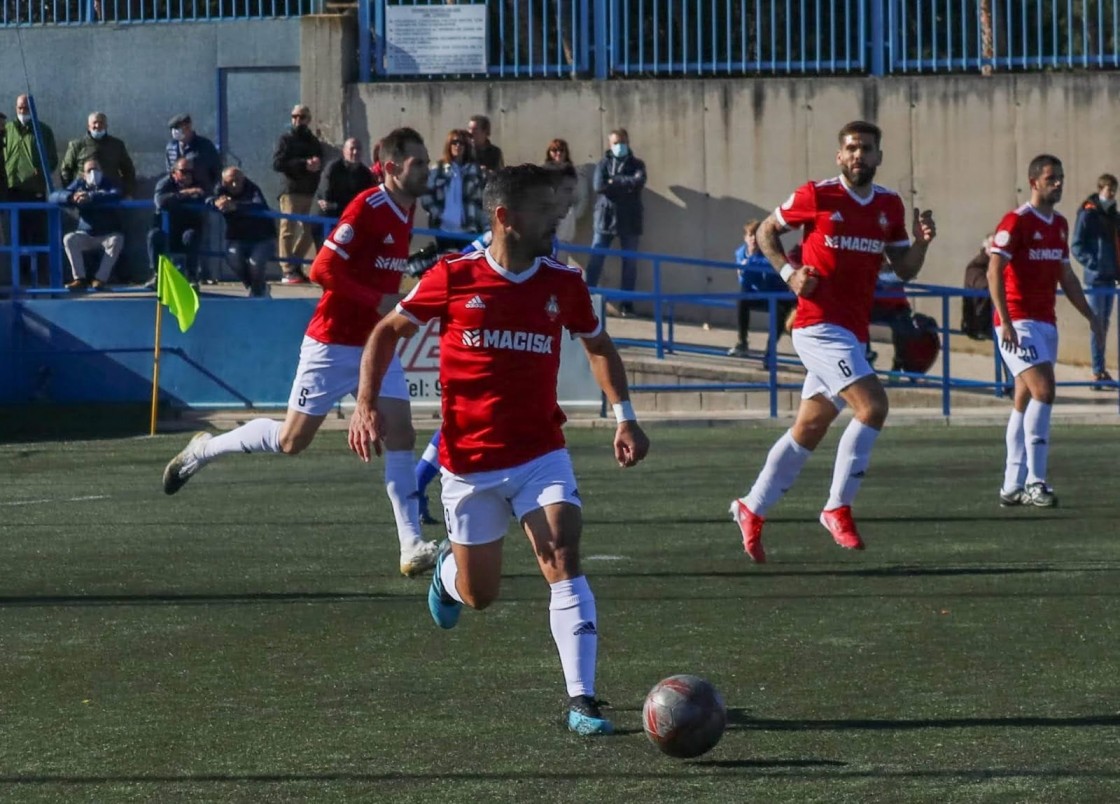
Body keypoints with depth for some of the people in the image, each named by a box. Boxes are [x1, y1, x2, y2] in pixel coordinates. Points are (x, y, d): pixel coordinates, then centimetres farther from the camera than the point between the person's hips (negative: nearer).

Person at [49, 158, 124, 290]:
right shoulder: (79, 184, 7)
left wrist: (91, 197, -37)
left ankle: (100, 278, -27)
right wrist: (71, 197, -26)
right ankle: (79, 278, -23)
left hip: (108, 234, -2)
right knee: (69, 239, -25)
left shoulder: (109, 184, 0)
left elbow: (115, 195, -25)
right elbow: (54, 196, -4)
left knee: (117, 240, -33)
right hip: (86, 235, 2)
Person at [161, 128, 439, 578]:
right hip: (332, 343, -7)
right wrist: (379, 303, -25)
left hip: (375, 345, 7)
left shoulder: (407, 212, 7)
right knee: (291, 441, 2)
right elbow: (323, 270, -23)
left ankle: (412, 548, -9)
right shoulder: (367, 208, -18)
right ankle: (204, 450, 26)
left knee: (400, 434, -7)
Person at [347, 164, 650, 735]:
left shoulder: (563, 284, 0)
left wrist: (624, 416, 6)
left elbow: (598, 344, 17)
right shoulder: (453, 278, -8)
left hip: (541, 455, 1)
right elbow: (387, 332, 4)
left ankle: (582, 701, -20)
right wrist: (366, 405, -6)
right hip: (470, 462, -1)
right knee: (478, 594, 9)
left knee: (564, 561, -20)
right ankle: (449, 567, 48)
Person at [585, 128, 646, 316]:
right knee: (595, 260, -6)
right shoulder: (604, 163, 8)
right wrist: (625, 185, -10)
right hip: (605, 218, 0)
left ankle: (627, 303, 7)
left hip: (629, 221, 1)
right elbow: (599, 185, -9)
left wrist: (613, 182, -11)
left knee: (630, 262, 3)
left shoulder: (636, 164, 8)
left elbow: (638, 182, -13)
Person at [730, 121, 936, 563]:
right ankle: (838, 509, -12)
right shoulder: (816, 196, -6)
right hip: (819, 324, -7)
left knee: (809, 429, 13)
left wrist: (921, 241, -6)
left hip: (853, 333, 7)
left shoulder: (889, 206, 10)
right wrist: (788, 273, -9)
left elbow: (905, 269, 13)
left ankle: (752, 510, 27)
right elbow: (766, 231, 6)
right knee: (872, 403, -21)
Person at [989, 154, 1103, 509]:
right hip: (1018, 322, -8)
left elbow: (1066, 276, 23)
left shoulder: (1060, 225, 15)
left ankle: (1012, 486, 11)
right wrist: (1005, 320, -24)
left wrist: (1090, 316, 19)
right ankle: (1034, 481, -18)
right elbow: (994, 271, -17)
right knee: (1043, 390, -19)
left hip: (1045, 322, 8)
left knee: (1025, 401, 8)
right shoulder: (1016, 222, -10)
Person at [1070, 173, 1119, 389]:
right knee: (1097, 324, -7)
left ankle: (1101, 370, 19)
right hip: (1096, 278, -7)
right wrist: (1093, 264, -20)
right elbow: (1076, 246, -11)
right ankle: (1098, 373, -6)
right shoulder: (1088, 215, -8)